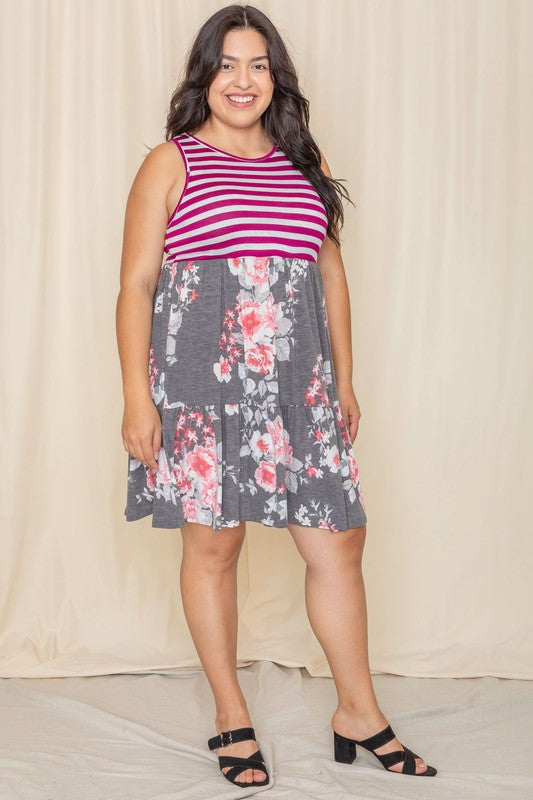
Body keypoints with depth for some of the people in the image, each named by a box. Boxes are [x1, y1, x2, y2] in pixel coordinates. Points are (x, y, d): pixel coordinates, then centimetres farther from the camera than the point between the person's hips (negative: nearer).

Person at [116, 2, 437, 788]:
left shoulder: (301, 165, 15)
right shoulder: (171, 164, 2)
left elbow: (331, 275, 18)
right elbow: (136, 285, -2)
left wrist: (345, 382, 14)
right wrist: (137, 396, -10)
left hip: (297, 389, 4)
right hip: (201, 386, -4)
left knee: (339, 539, 3)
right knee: (214, 543, 4)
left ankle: (360, 713, 19)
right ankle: (232, 718, 21)